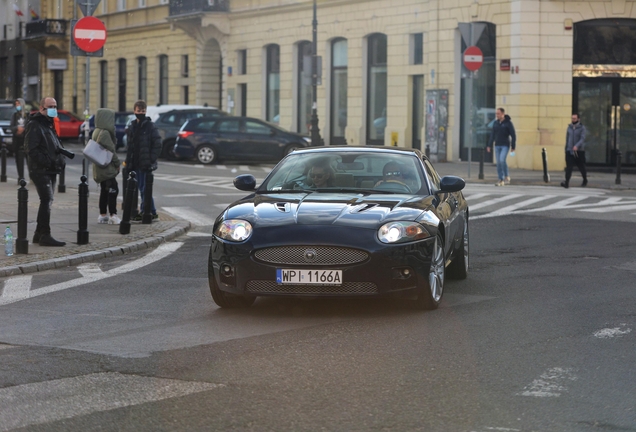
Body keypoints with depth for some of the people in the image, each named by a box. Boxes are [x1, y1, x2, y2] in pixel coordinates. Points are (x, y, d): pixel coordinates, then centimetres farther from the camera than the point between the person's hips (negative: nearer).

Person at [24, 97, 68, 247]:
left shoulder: (50, 125, 20)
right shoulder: (34, 125, -10)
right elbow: (31, 149, -19)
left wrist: (60, 160, 11)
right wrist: (45, 161, -25)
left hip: (51, 171, 10)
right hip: (40, 171, -10)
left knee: (47, 201, 13)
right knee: (47, 200, -16)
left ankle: (39, 234, 21)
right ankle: (44, 235, -16)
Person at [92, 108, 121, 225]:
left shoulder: (96, 132, 13)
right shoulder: (105, 133, -18)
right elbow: (110, 150, -17)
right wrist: (117, 163, -5)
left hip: (100, 168, 10)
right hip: (107, 168, -10)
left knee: (104, 191, 14)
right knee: (113, 189, -9)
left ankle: (102, 215, 18)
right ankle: (113, 215, -11)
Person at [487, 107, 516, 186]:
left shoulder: (508, 123, -8)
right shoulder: (495, 123, 8)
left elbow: (513, 136, -8)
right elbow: (492, 135, 13)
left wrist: (513, 148, -11)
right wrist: (489, 145, 6)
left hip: (505, 145, -5)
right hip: (497, 146, 5)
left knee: (502, 160, -22)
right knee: (498, 163, 2)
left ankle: (506, 176, -5)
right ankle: (500, 180, 7)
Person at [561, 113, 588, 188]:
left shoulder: (582, 128, -5)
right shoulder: (569, 127, 8)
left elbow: (582, 139, -17)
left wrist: (577, 146, -33)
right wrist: (566, 148, 17)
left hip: (579, 151, -2)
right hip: (569, 151, 2)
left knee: (581, 167, 11)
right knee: (569, 167, -12)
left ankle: (585, 180, 35)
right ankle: (566, 183, -22)